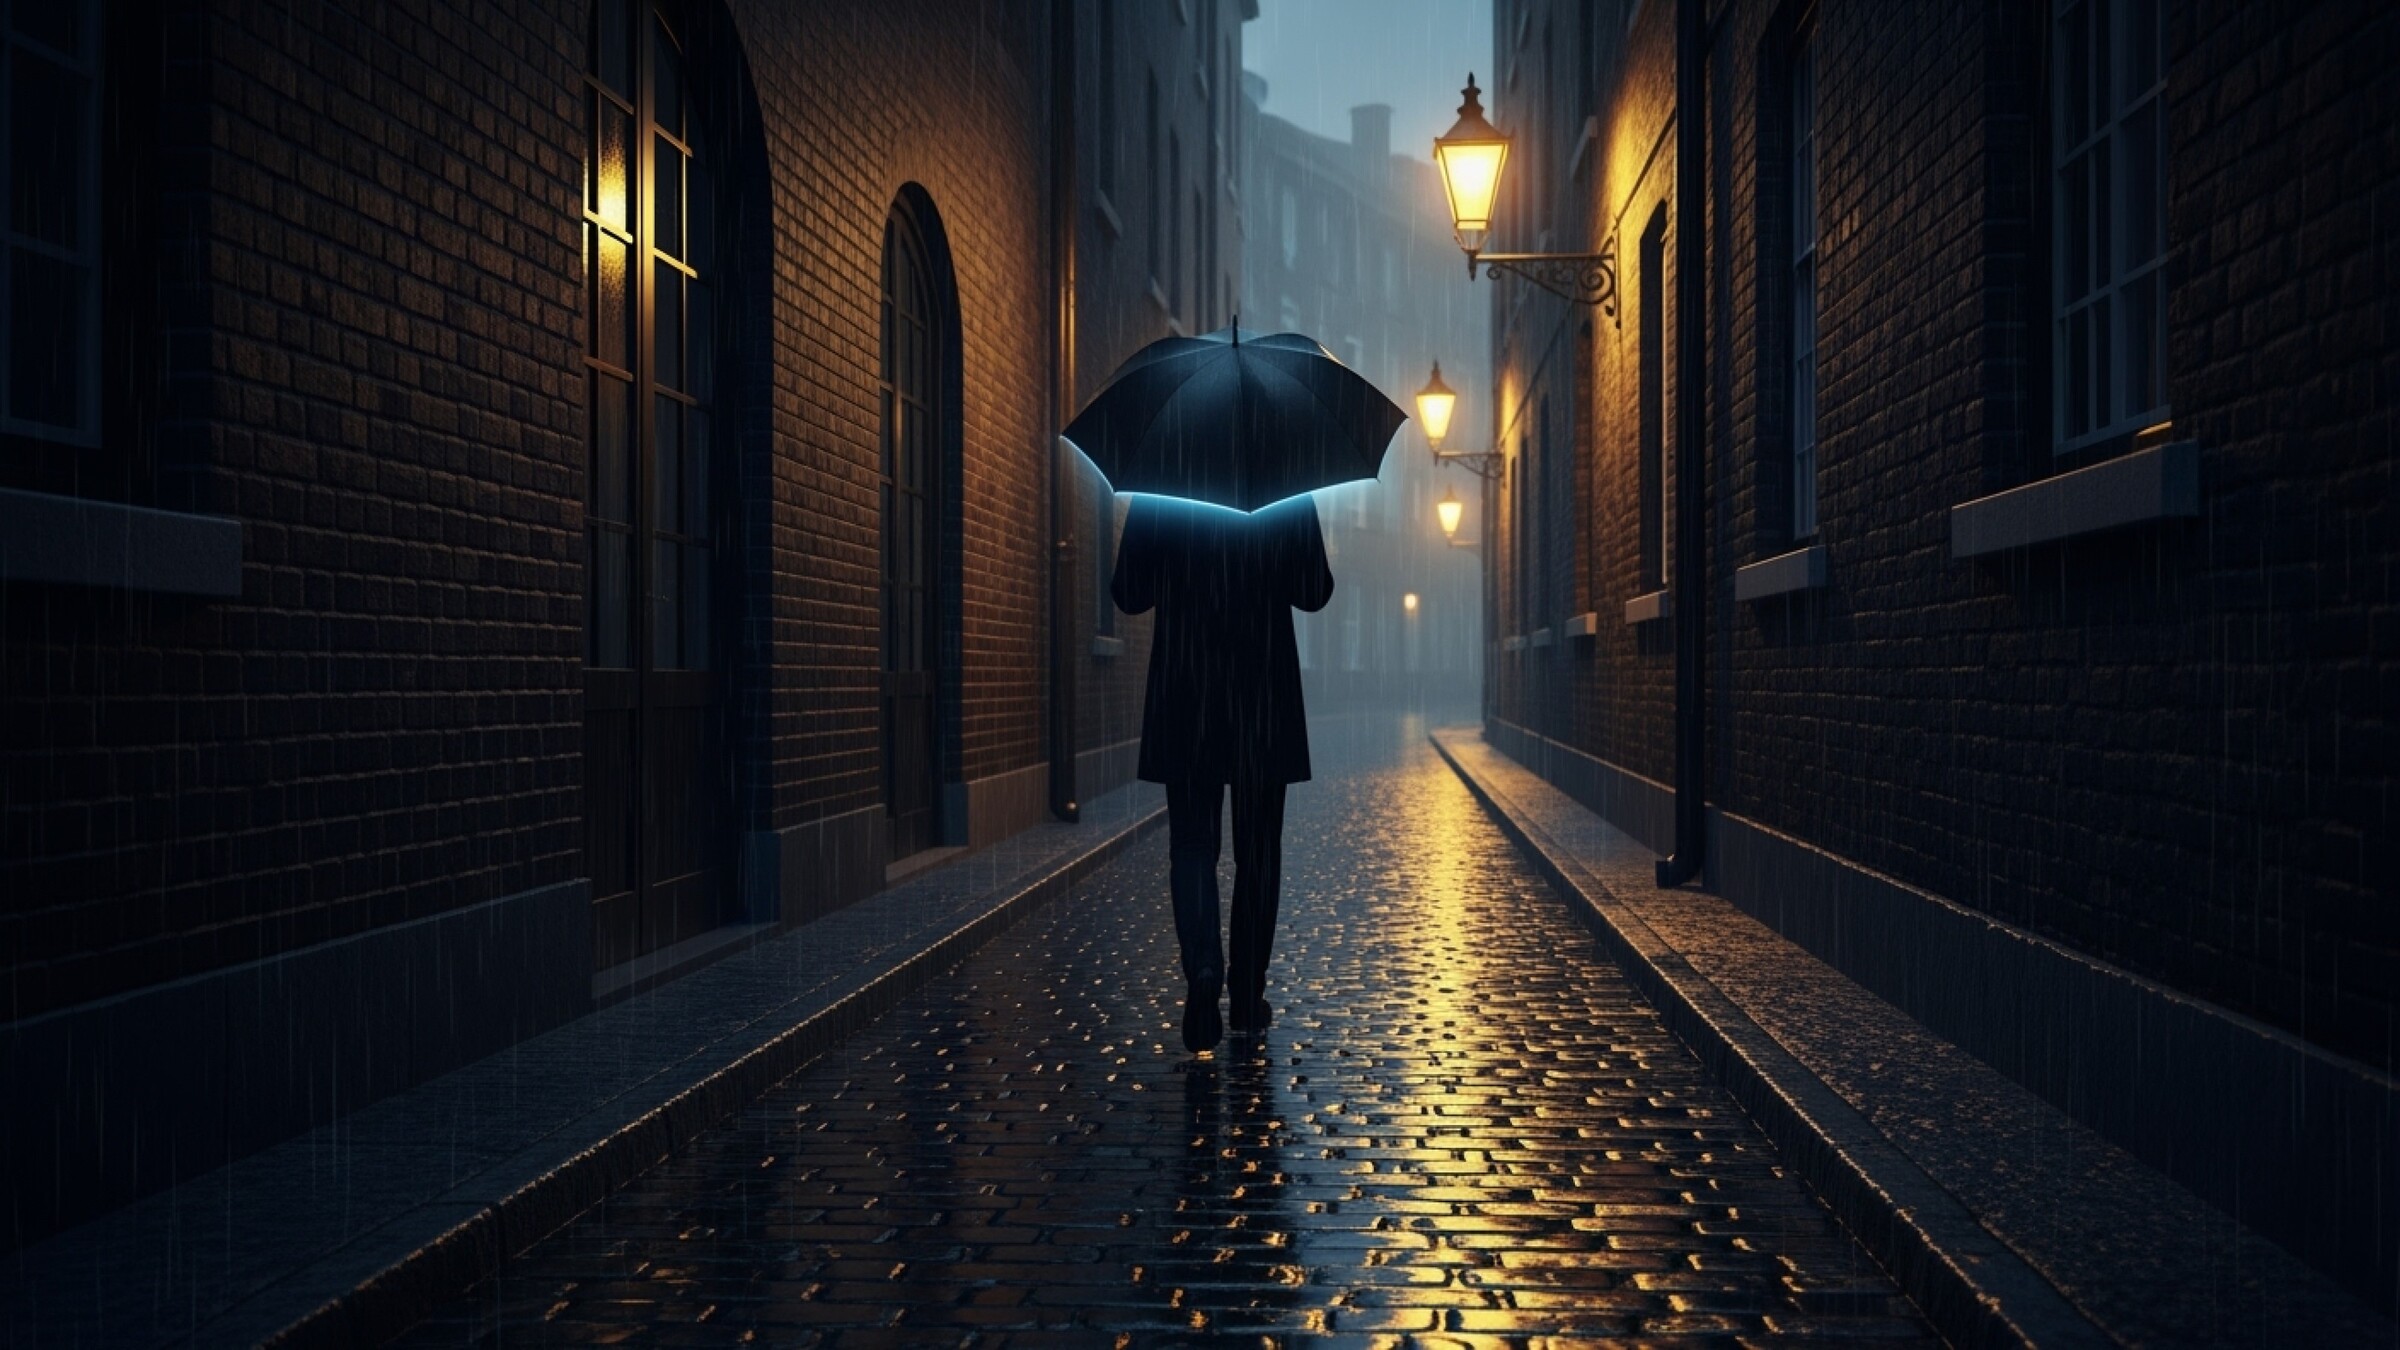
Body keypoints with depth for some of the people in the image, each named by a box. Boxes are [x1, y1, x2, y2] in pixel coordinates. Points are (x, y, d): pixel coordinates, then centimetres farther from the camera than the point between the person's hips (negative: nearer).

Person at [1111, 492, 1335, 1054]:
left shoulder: (1156, 501, -5)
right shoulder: (1290, 504, -6)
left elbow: (1129, 595, 1)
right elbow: (1314, 593, 0)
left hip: (1186, 698, 0)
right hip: (1266, 697, 1)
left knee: (1192, 847, 6)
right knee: (1258, 852, 11)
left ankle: (1204, 969, -16)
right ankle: (1248, 997, 16)